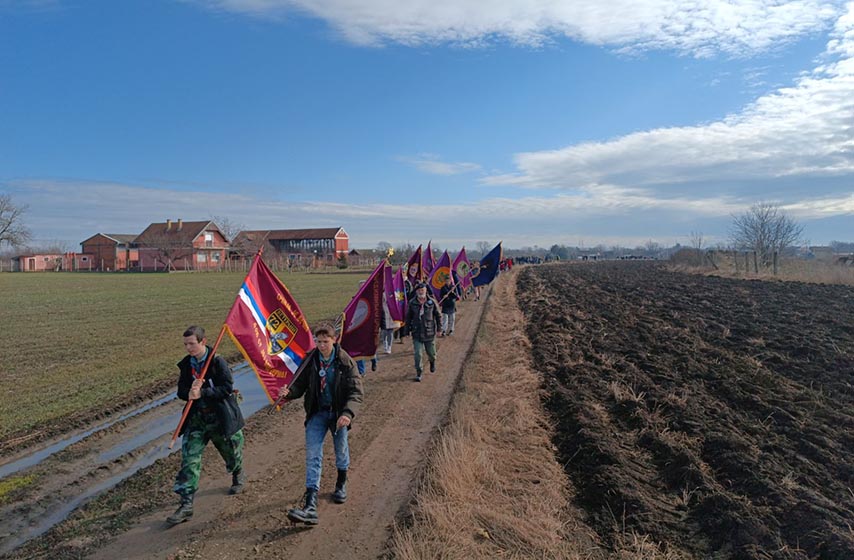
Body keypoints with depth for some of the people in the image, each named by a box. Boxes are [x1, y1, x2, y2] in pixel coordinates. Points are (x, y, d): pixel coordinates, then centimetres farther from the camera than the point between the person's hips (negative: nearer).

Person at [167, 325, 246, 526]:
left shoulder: (217, 362, -16)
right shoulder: (185, 364, 0)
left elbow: (227, 388, -19)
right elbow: (181, 390, 3)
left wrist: (202, 393, -28)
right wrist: (189, 393, -21)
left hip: (220, 417, -3)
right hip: (196, 417, 4)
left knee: (231, 452, 16)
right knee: (189, 459, -5)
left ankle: (238, 476, 48)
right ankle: (186, 505, 0)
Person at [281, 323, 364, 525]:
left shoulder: (345, 362, -16)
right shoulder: (310, 360, -8)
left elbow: (356, 392, -18)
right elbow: (300, 384, 1)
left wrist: (348, 413, -34)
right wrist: (289, 393, -23)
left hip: (339, 413, -1)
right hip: (317, 412, 2)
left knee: (341, 450, 15)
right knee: (312, 455, -7)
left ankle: (341, 484, 46)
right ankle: (310, 506, -9)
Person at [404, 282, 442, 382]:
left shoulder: (432, 302, -5)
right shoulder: (412, 303, -4)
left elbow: (438, 315, 4)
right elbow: (408, 317, 7)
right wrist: (408, 329, 6)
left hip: (429, 332, 0)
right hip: (417, 333, 0)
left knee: (431, 352, 13)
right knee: (418, 354, -5)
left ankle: (433, 362, 47)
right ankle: (418, 373, 8)